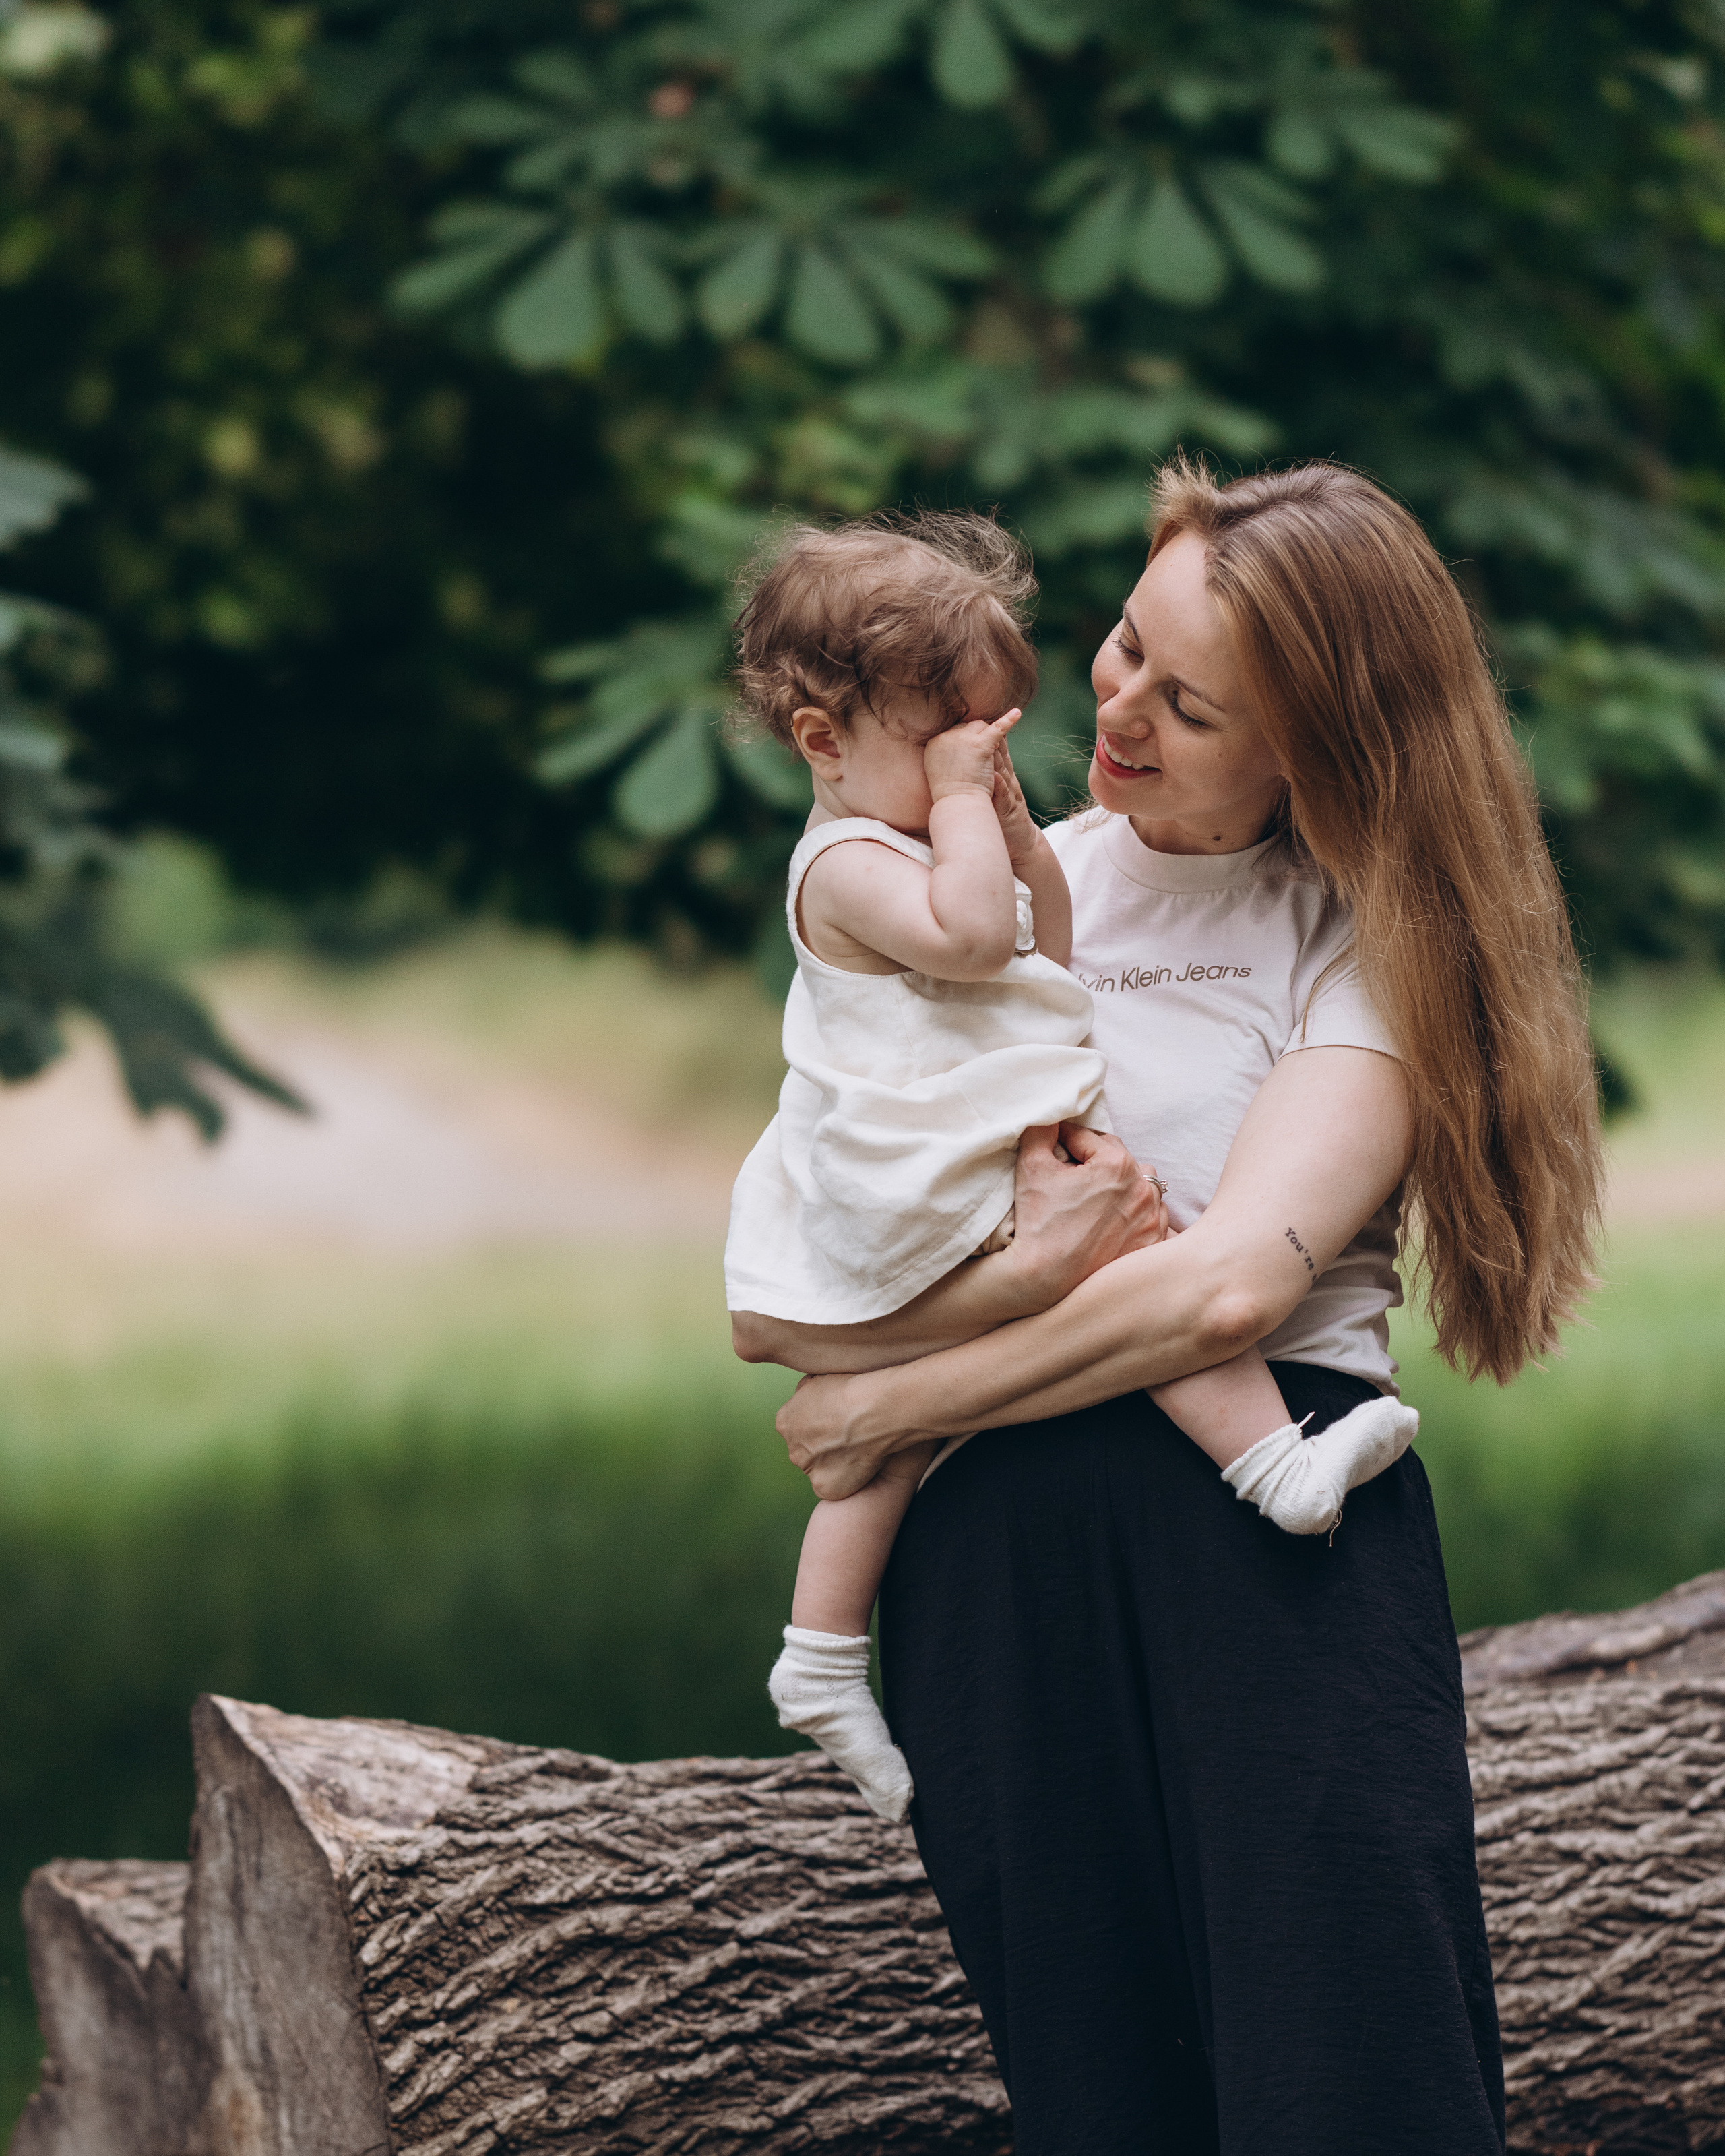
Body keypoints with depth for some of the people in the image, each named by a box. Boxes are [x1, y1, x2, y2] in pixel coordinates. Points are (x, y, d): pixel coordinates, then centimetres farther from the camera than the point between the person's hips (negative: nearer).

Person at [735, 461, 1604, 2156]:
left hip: (1275, 1562, -3)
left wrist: (884, 1404, -6)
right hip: (991, 1563, 3)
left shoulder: (1368, 933, 4)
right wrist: (1024, 1278, -13)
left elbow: (1228, 1284, -12)